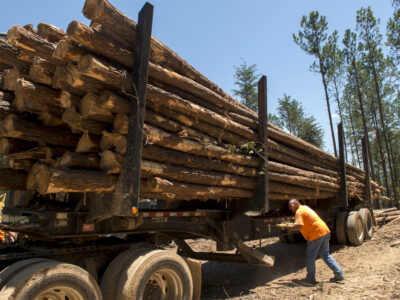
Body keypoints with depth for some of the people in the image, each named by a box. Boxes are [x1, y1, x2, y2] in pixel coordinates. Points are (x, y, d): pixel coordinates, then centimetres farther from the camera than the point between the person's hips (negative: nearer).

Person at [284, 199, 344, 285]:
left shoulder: (299, 211, -11)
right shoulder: (305, 207, 19)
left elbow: (298, 226, -23)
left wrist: (289, 227, -8)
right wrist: (292, 225, 16)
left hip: (316, 234, -9)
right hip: (325, 231, 9)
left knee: (310, 257, 5)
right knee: (325, 255, 20)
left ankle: (311, 278, 16)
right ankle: (339, 274, 19)